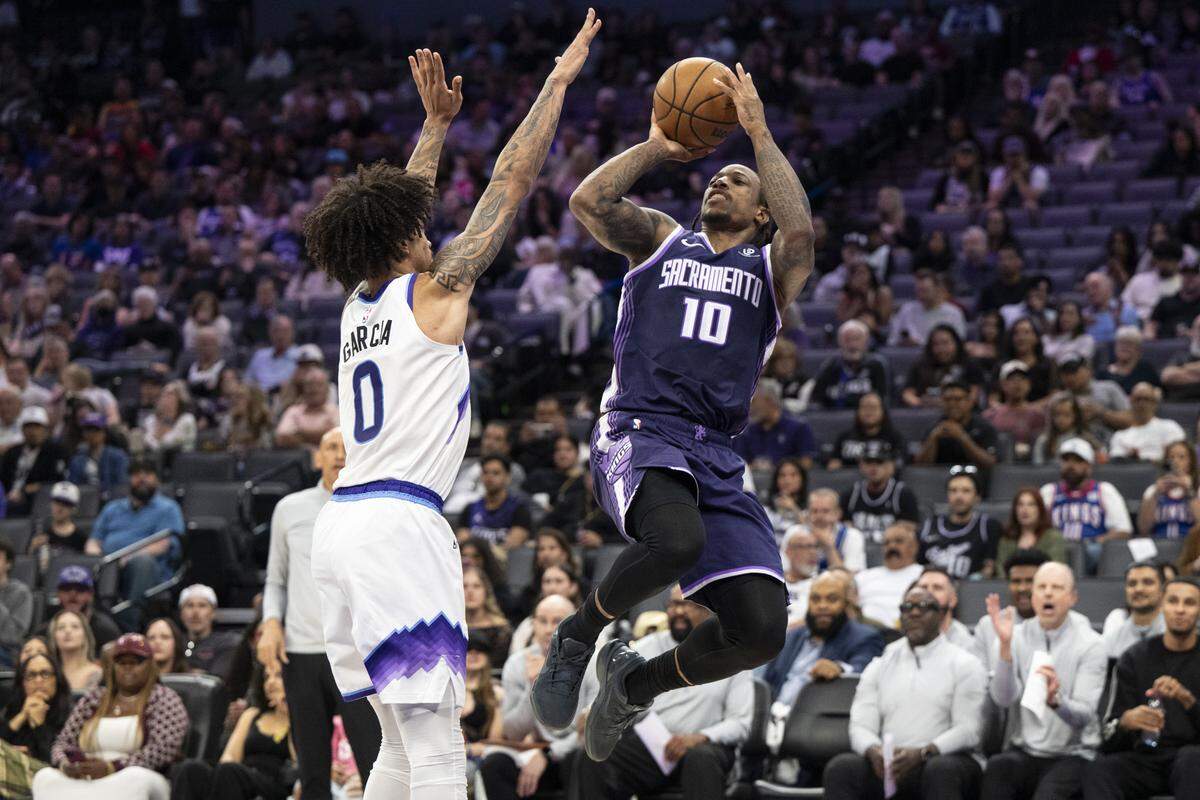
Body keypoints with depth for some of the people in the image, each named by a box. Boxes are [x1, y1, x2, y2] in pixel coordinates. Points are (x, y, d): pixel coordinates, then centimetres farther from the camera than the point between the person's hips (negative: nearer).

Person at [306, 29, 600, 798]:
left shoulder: (361, 301, 16)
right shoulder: (434, 292, -1)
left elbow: (394, 210, 35)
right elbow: (512, 179, 2)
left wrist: (437, 122, 42)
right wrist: (560, 81, 9)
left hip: (342, 523, 9)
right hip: (399, 524, -8)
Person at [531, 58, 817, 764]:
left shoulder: (772, 270, 18)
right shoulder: (661, 239, 18)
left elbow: (800, 230, -7)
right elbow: (589, 201, -2)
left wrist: (759, 132, -3)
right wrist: (657, 148, 7)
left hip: (717, 454, 3)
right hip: (639, 433, -3)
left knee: (762, 627, -12)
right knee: (678, 536, -38)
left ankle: (635, 683, 17)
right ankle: (577, 637, -9)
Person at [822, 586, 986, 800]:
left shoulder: (964, 664, 8)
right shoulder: (879, 667, 20)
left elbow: (968, 730, -3)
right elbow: (861, 726, 9)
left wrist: (922, 753, -21)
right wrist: (874, 751, -17)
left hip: (942, 759, -3)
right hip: (887, 763, 3)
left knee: (941, 770, -39)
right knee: (840, 767, -28)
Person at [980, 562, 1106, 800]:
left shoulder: (1090, 645, -2)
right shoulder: (1017, 636, 5)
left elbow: (1084, 716, -13)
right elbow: (1002, 698, -10)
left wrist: (1056, 700, -34)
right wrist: (1005, 646, -23)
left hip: (1072, 755, -2)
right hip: (1023, 752, 2)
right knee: (997, 767, -32)